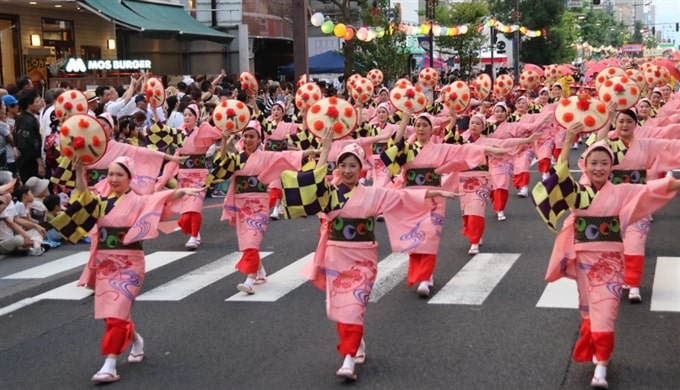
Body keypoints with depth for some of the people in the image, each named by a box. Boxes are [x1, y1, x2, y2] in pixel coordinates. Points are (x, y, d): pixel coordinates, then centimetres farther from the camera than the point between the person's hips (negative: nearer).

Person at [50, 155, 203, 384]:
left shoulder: (138, 201, -6)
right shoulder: (102, 201, 5)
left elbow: (165, 198, -21)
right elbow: (83, 199, -14)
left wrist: (183, 191, -39)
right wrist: (79, 172, -28)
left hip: (128, 264, -5)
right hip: (104, 263, 5)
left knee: (116, 313, -10)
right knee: (112, 312, 15)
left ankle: (110, 366, -8)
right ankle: (136, 341, 42)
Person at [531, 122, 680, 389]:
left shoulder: (621, 192, -2)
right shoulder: (577, 193, -1)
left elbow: (651, 190, -16)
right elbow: (560, 175, -18)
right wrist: (568, 142, -29)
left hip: (610, 260, -2)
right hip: (584, 259, 2)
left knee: (604, 311, -6)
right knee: (589, 310, 13)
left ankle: (600, 367, -5)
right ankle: (597, 354, 32)